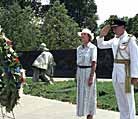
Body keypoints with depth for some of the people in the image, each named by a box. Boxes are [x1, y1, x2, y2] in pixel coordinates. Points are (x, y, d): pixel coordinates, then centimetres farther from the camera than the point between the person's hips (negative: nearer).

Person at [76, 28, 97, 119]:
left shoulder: (92, 47, -9)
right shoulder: (79, 48, 11)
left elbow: (94, 63, -14)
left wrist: (91, 77, -20)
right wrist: (77, 76, 13)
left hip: (89, 72, -7)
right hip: (80, 72, 7)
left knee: (89, 96, -3)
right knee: (81, 95, 8)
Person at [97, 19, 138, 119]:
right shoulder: (115, 40, 10)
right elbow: (101, 45, 20)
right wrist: (102, 35, 1)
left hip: (126, 72, -7)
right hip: (116, 72, 7)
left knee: (128, 99, -1)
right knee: (120, 100, 13)